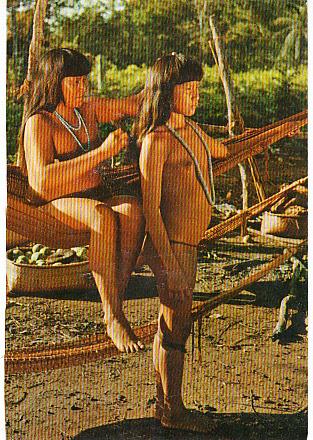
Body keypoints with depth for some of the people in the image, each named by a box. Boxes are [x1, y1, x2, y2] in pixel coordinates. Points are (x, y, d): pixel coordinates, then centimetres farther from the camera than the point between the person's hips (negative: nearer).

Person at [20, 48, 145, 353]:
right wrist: (102, 152, -27)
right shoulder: (39, 123, -9)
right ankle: (113, 319, -32)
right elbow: (42, 181, -24)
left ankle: (116, 299, -29)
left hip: (95, 197, 6)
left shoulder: (88, 110, 12)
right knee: (103, 217, -38)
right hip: (55, 205, -6)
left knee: (132, 209, -29)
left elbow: (132, 104, 19)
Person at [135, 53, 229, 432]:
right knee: (176, 325, 2)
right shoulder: (156, 139, -15)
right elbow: (150, 207, -18)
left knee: (172, 323, 16)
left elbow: (220, 150, 33)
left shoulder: (190, 129, 12)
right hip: (170, 243, -9)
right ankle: (173, 411, 18)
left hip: (187, 243, 9)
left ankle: (165, 402, 30)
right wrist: (168, 263, -22)